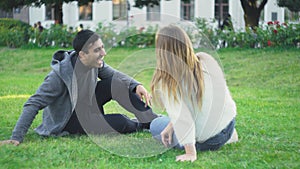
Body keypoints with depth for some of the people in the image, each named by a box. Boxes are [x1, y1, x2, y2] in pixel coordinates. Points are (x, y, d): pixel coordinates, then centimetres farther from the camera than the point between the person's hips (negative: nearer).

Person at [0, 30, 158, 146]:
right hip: (66, 121, -7)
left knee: (115, 83, -15)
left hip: (86, 108, 7)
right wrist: (16, 138, -35)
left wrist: (136, 85, -14)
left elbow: (114, 74, 5)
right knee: (120, 123, -26)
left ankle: (152, 121, -6)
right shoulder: (60, 75, -31)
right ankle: (138, 126, 8)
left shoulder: (95, 63, -12)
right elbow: (33, 104, -30)